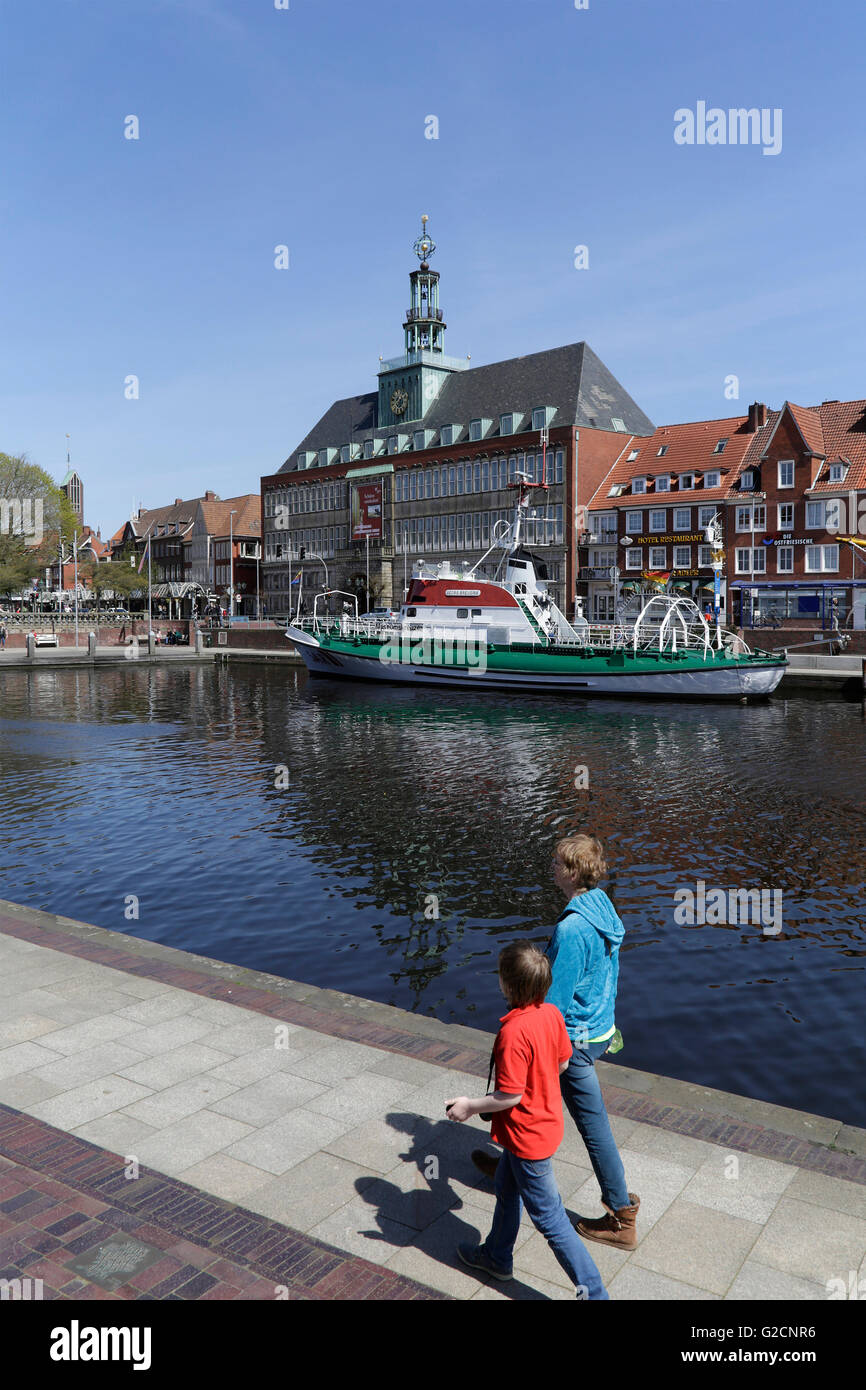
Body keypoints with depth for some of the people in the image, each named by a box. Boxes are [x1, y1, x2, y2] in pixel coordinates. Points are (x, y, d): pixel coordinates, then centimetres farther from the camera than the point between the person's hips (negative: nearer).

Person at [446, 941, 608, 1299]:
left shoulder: (513, 1032, -33)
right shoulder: (552, 1013, -9)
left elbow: (511, 1095, -27)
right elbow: (562, 1062, 5)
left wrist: (470, 1106, -13)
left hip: (527, 1138, -9)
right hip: (546, 1119, 9)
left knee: (549, 1218, 7)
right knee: (506, 1187, 29)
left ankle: (593, 1292, 16)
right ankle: (497, 1257, 49)